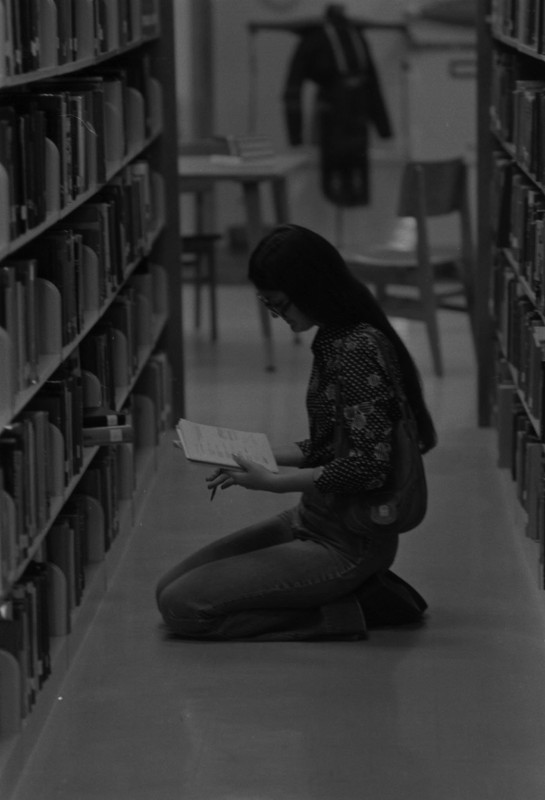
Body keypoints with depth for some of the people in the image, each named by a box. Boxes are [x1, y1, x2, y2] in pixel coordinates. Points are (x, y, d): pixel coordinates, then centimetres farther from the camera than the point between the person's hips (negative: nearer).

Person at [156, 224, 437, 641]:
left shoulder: (358, 350, -22)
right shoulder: (333, 340, 9)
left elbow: (369, 465, -26)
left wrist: (273, 481, -21)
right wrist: (257, 455, 6)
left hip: (345, 544, -10)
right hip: (312, 521, 10)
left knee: (181, 606, -14)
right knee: (170, 588, 11)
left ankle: (338, 614, -6)